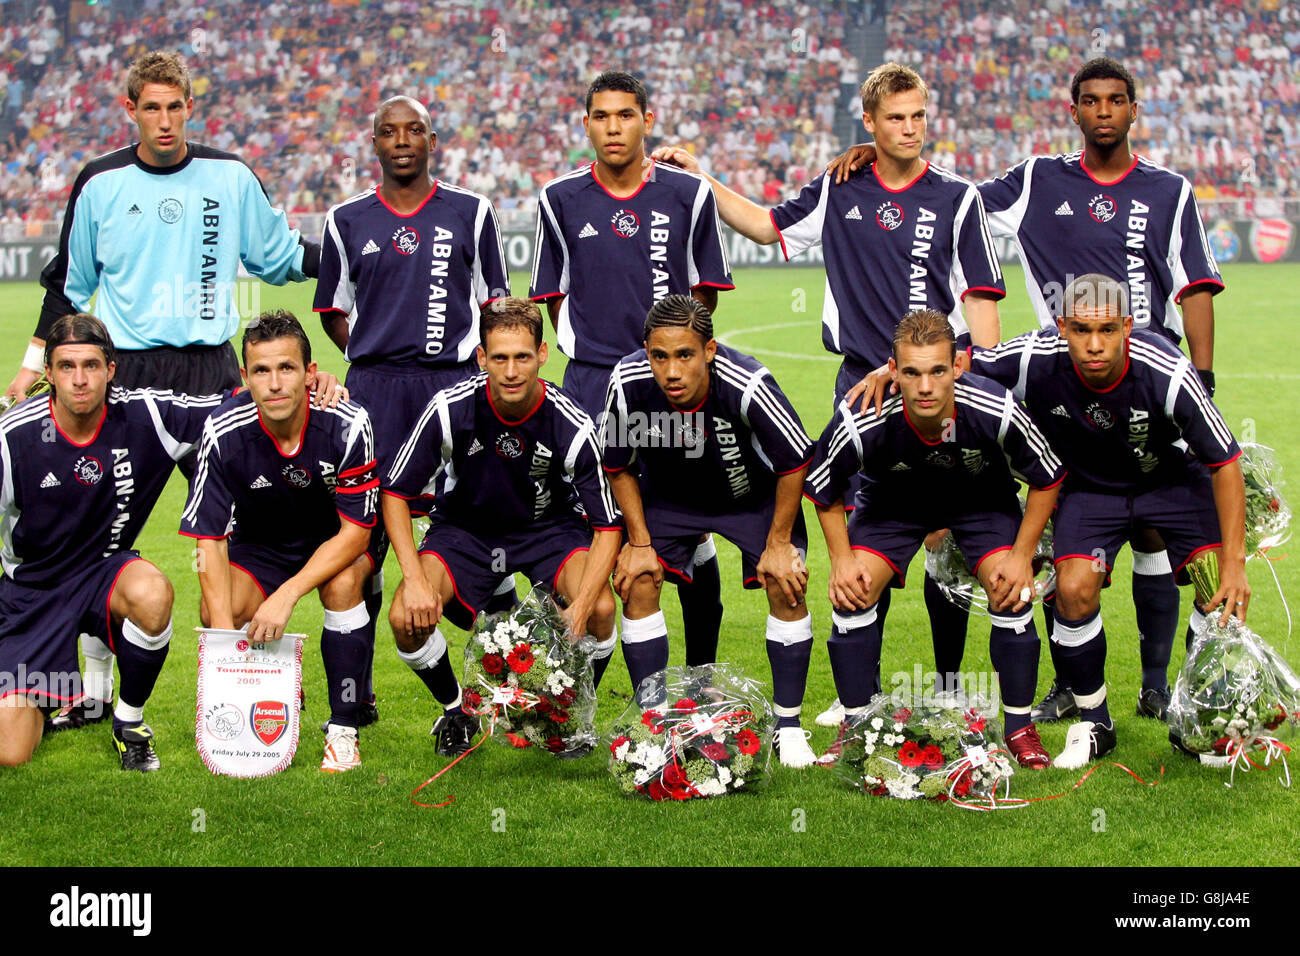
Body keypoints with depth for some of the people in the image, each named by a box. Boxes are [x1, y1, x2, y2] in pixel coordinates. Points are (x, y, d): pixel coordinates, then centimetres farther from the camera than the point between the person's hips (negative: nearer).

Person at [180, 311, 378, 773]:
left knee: (343, 584, -34)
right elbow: (209, 537, -22)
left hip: (336, 540, -1)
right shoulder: (224, 432, -27)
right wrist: (225, 633, -33)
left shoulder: (347, 424, -30)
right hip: (260, 544, 2)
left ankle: (343, 730, -18)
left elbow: (355, 531, -24)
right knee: (216, 612, -25)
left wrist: (286, 596, -35)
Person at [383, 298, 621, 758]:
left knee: (600, 610, -29)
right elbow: (395, 493, -13)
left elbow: (608, 525, -18)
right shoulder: (451, 409, -23)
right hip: (464, 527, 1)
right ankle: (456, 710, 7)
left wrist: (580, 607, -32)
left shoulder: (573, 426, -24)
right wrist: (415, 580, -25)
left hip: (549, 527, -1)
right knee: (407, 618, -25)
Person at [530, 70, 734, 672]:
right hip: (590, 381, 0)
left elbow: (706, 294, 11)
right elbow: (553, 296, 12)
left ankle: (701, 673, 14)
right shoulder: (561, 199, 4)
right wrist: (589, 345, 4)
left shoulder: (687, 194, 2)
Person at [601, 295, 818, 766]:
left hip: (755, 493, -2)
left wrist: (779, 542, -16)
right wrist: (639, 543, -11)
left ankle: (787, 727, -2)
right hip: (667, 494, 2)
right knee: (636, 581, -14)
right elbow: (619, 467, -10)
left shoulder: (748, 386, -38)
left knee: (786, 585, -17)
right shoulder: (628, 383, -31)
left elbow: (796, 461, -21)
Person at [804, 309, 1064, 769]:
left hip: (983, 501, 0)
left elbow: (1047, 478, -14)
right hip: (894, 501, 1)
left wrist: (1022, 554, -15)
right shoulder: (860, 422, -35)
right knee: (850, 593, -14)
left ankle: (1020, 728, 2)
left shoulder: (997, 411, -36)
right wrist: (842, 558, -15)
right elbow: (822, 488, -11)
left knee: (1011, 595, -17)